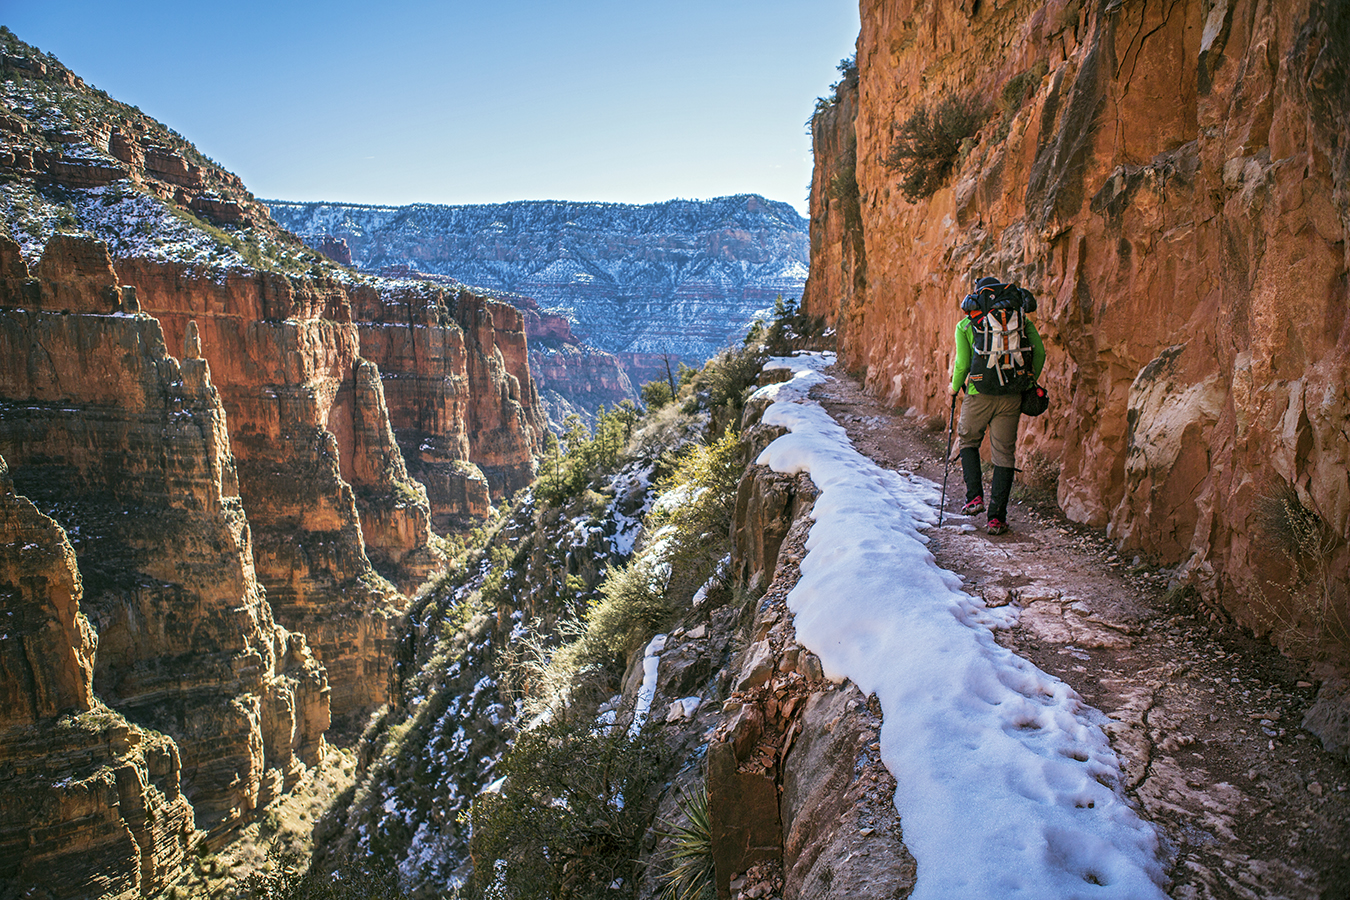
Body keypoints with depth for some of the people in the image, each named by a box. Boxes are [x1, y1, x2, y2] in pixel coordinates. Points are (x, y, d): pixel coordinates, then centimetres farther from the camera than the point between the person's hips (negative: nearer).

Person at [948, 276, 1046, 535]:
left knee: (968, 441, 23)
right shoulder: (1020, 319, 6)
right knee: (1004, 454, 7)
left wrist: (954, 387, 12)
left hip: (979, 395, -1)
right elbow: (1039, 353, -1)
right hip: (1011, 397, 1)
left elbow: (962, 364, -7)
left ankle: (974, 496, 10)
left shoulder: (966, 324, 1)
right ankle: (996, 518, 6)